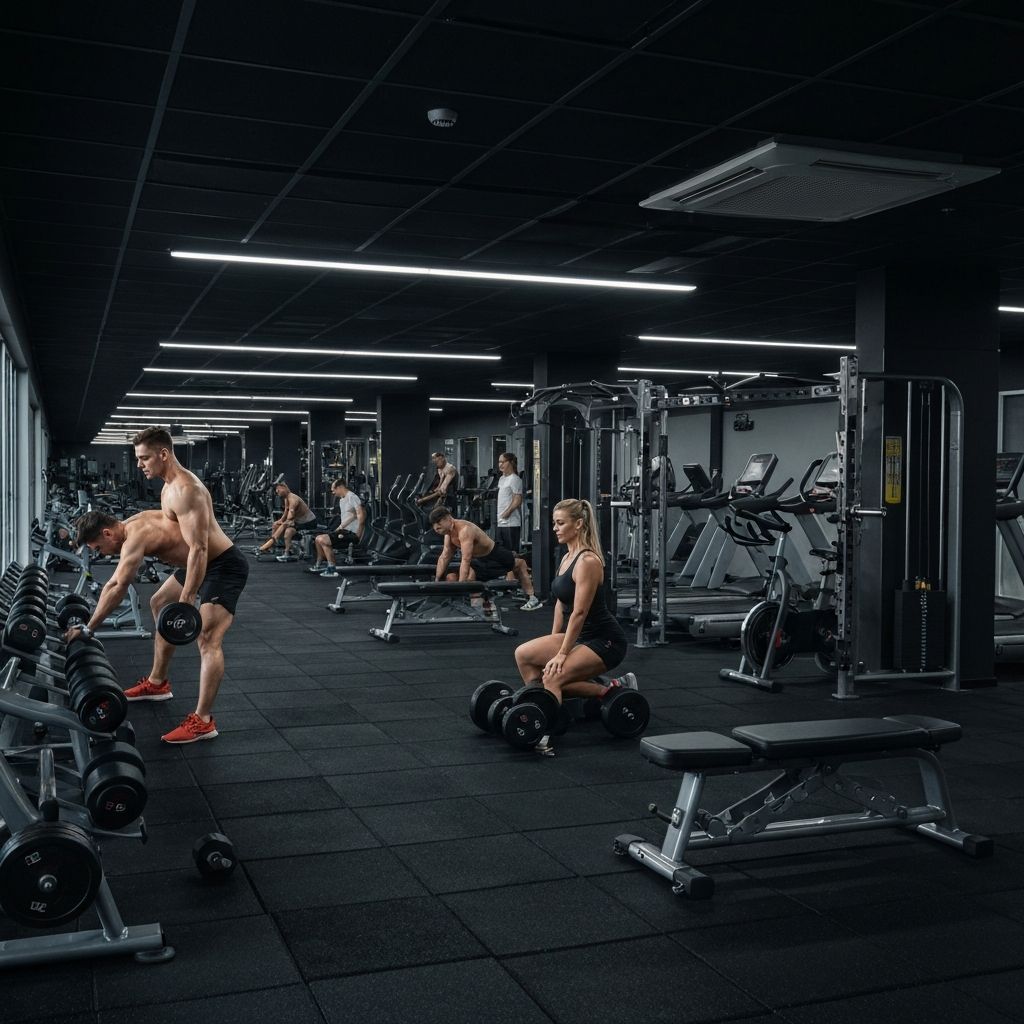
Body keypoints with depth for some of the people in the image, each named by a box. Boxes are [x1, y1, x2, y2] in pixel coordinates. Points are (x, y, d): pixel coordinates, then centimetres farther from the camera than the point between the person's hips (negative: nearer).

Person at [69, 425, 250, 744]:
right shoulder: (171, 485, 9)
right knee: (160, 605, 26)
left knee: (207, 637, -22)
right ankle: (157, 683, 36)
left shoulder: (185, 490, -24)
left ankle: (203, 721, -25)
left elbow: (198, 548, -29)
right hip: (203, 562, 11)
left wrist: (186, 601, -30)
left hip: (225, 566, -11)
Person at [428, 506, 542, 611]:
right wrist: (437, 581, -7)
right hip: (480, 561, 7)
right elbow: (445, 557, -3)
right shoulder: (449, 531, -10)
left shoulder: (464, 529, -38)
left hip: (496, 556, -7)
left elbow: (466, 560, -45)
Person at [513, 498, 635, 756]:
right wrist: (551, 646, 16)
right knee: (523, 654, 1)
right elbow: (561, 603, 15)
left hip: (605, 641, -10)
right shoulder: (566, 557, 8)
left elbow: (579, 613, -23)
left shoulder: (587, 561, -21)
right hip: (580, 635, 10)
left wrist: (562, 654, -22)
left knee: (553, 677, -27)